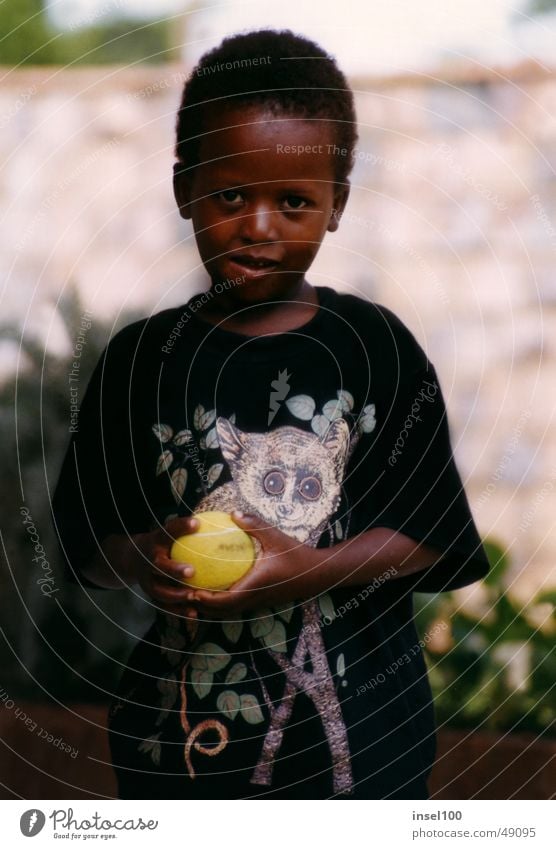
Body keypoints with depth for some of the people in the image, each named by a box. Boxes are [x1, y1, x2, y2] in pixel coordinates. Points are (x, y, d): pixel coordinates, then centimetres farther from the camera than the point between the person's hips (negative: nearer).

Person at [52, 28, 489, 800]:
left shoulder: (375, 346, -4)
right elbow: (85, 542, 3)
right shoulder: (141, 358, 0)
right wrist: (140, 559, -19)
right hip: (184, 729, 1)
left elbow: (435, 534, -5)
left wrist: (311, 570, -20)